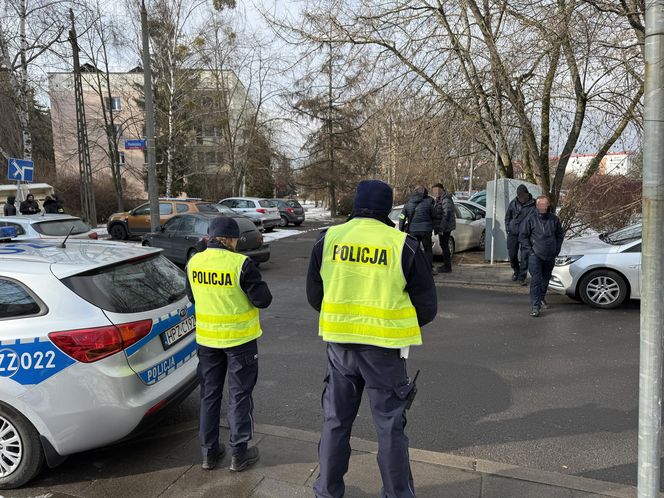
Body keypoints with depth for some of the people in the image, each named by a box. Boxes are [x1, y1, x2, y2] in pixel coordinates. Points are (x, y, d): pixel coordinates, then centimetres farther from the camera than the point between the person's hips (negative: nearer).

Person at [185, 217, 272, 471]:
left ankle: (209, 452, 27)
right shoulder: (241, 264, -20)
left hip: (207, 338, 5)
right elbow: (263, 300, -16)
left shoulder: (193, 263, -3)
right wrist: (255, 281, 2)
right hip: (240, 338, -4)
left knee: (209, 395, 17)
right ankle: (239, 454, 19)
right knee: (239, 395, 10)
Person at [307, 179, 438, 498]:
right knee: (390, 424, 15)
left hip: (339, 343, 3)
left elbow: (314, 295, 7)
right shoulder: (404, 245, -8)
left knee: (336, 419, 19)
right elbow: (427, 307, -3)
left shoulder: (328, 239, -2)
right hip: (384, 346, -2)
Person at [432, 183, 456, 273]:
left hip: (445, 228, -10)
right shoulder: (439, 199, 14)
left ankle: (447, 267, 1)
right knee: (443, 245, 16)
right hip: (442, 228, 10)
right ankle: (446, 264, 27)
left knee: (444, 246, -6)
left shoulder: (446, 200, -18)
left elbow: (446, 215, -24)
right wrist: (439, 228, 19)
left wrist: (441, 228, -25)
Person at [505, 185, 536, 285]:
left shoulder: (533, 205, -8)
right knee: (512, 255, 11)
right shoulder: (513, 203, 2)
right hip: (513, 233, 3)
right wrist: (508, 228, 6)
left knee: (524, 257, -3)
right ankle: (516, 271, 36)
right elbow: (507, 216, 14)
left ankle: (522, 277, 9)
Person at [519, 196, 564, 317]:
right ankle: (535, 306, -14)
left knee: (546, 279, 18)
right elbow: (522, 236, -2)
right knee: (536, 280, -14)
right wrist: (529, 250, -8)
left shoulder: (554, 219, 5)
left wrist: (557, 249, 8)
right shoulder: (530, 219, -7)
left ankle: (541, 298, 39)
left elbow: (560, 235, 17)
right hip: (535, 255, -5)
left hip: (550, 256, 5)